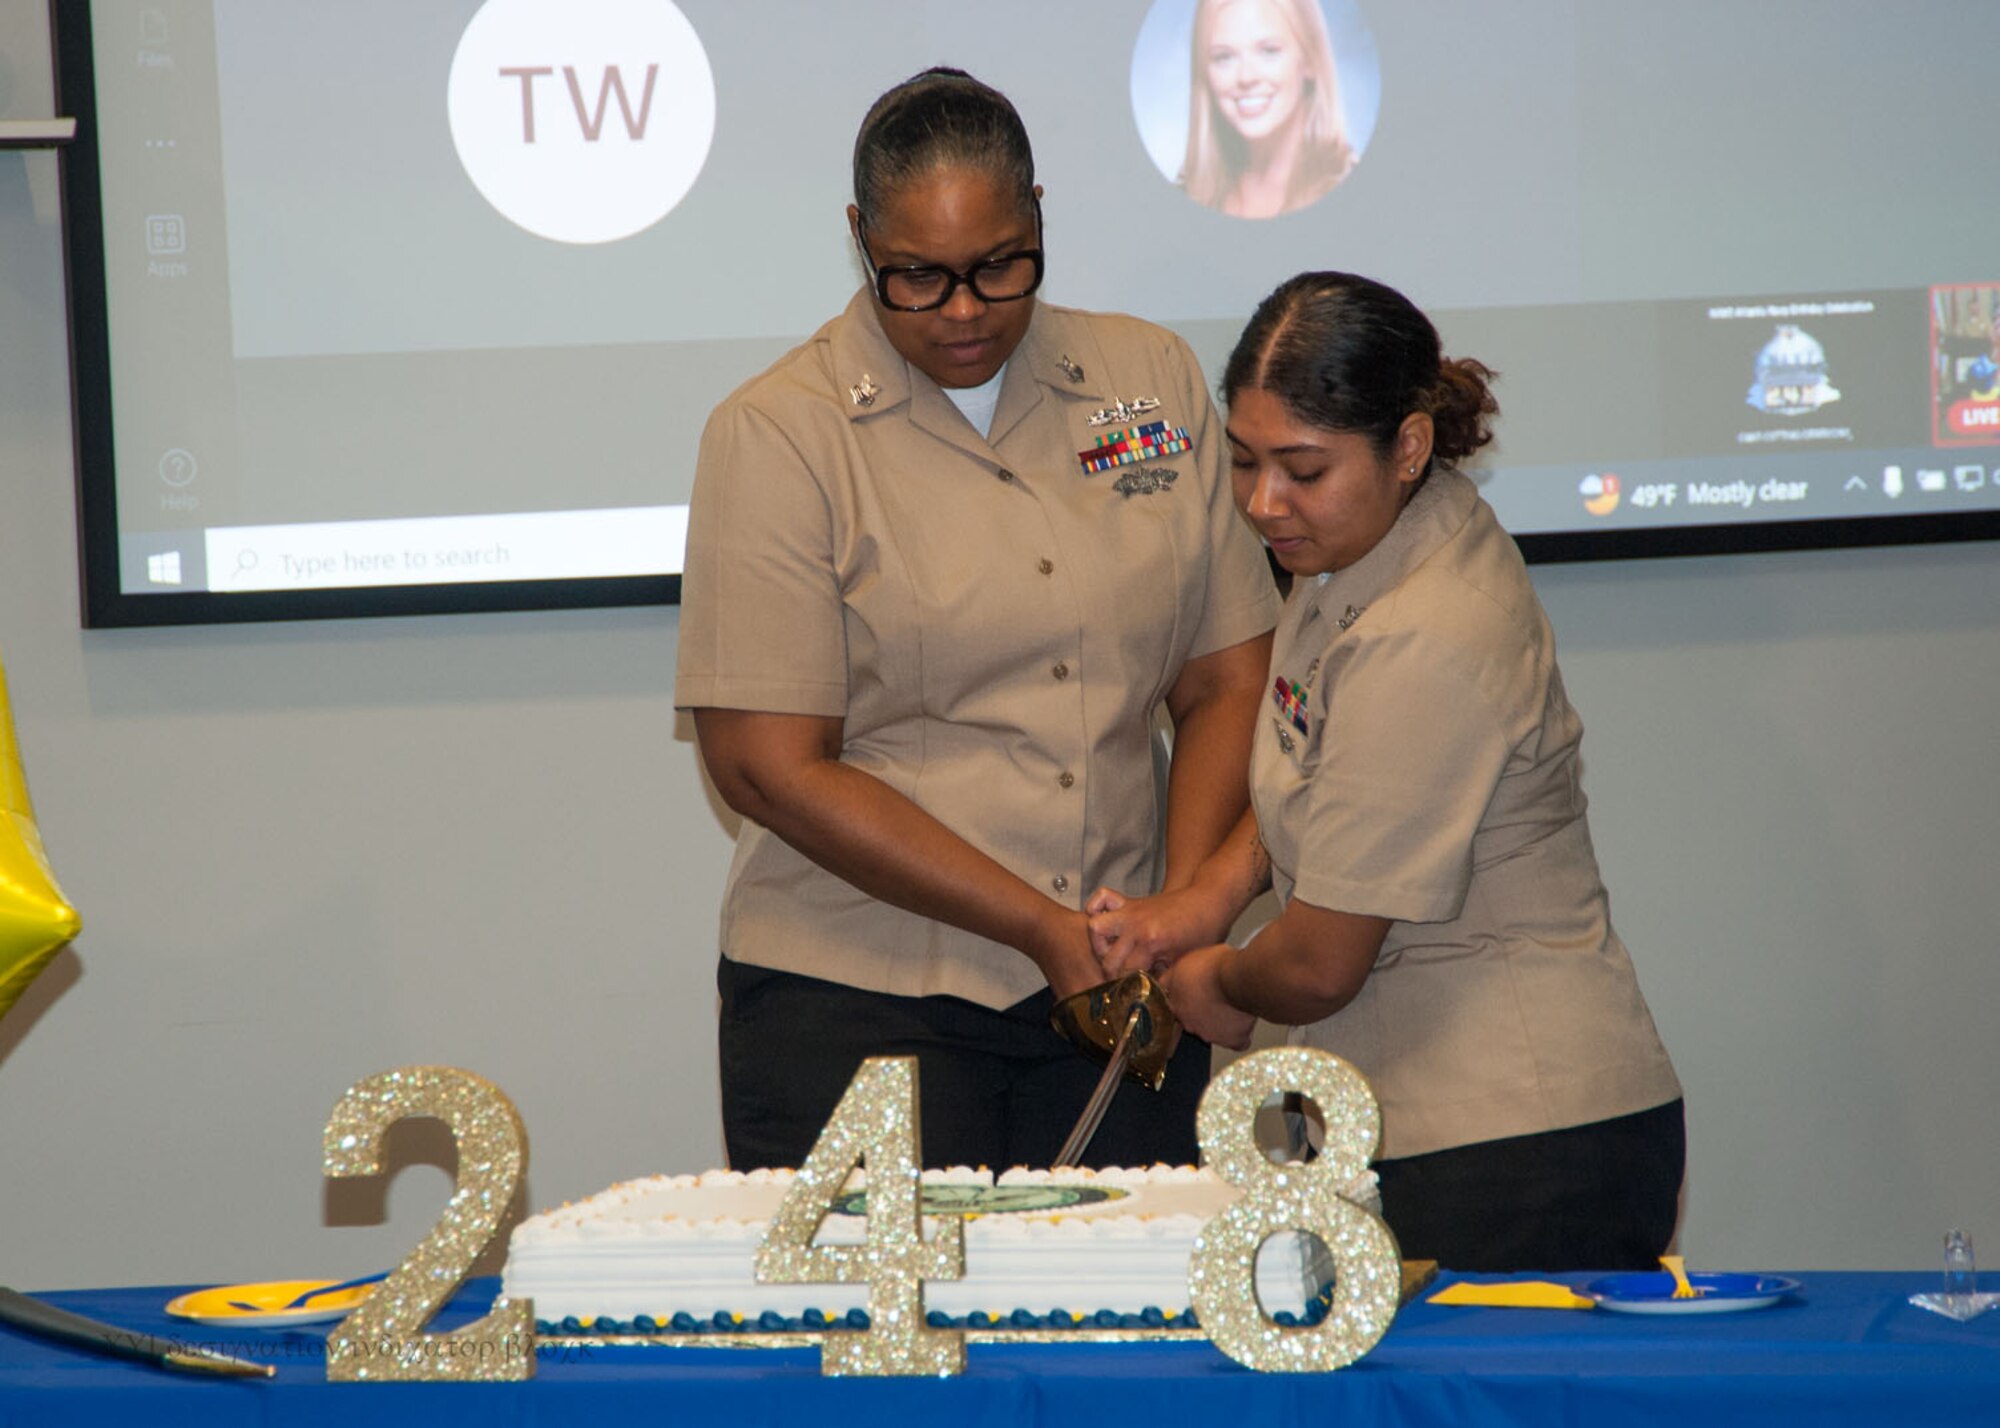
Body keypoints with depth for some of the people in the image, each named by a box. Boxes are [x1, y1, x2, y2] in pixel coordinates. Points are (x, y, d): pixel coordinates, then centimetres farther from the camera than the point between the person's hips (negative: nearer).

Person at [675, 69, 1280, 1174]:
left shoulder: (1150, 379, 8)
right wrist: (1045, 927, -12)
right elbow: (768, 766, -9)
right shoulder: (778, 434, -4)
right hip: (856, 1003, -3)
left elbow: (1228, 680, 9)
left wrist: (1181, 915, -8)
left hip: (1115, 994, 3)